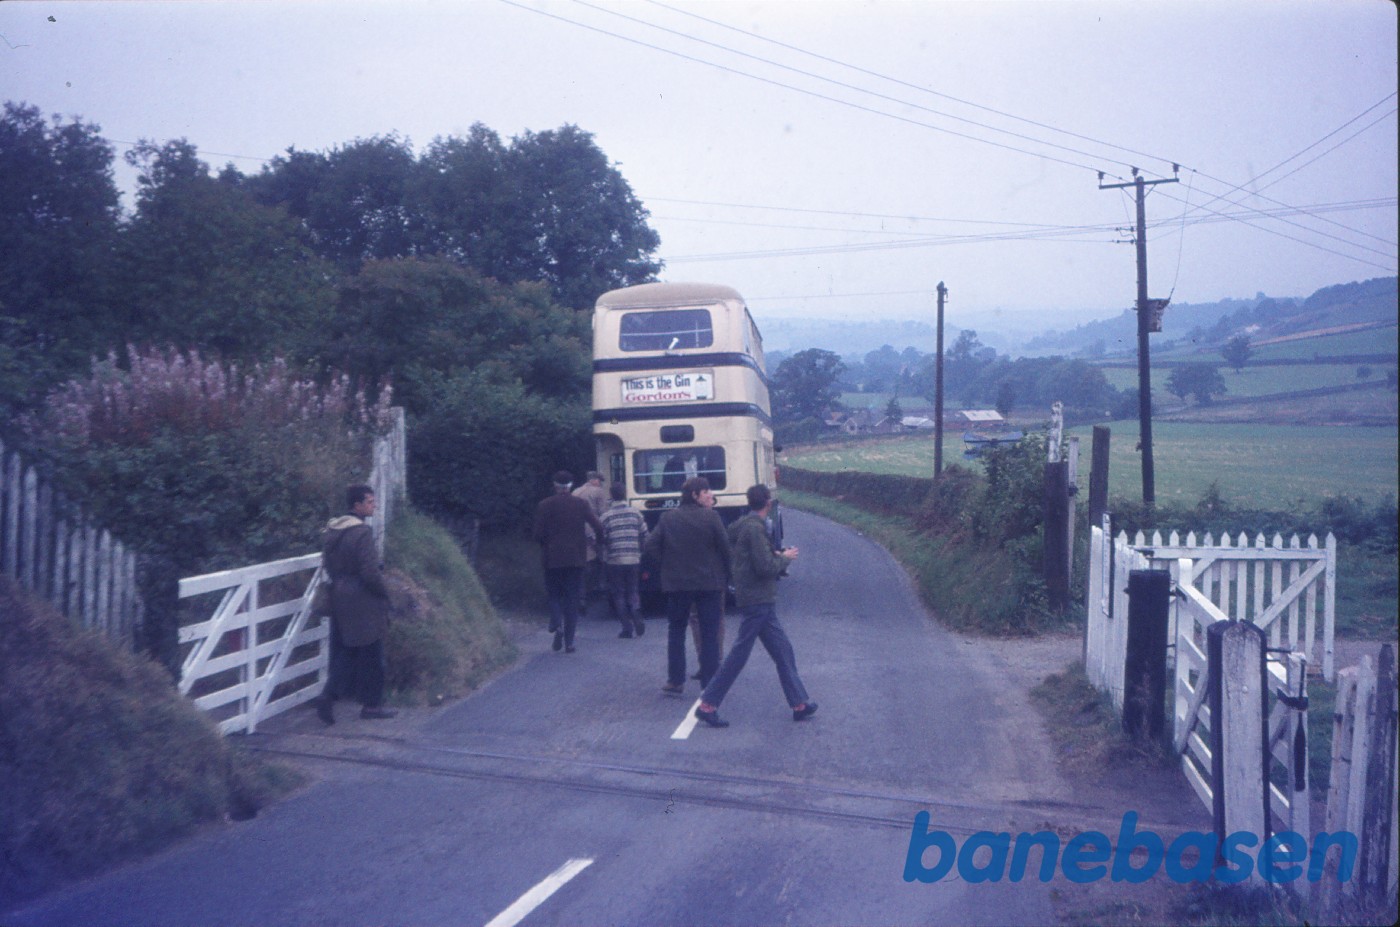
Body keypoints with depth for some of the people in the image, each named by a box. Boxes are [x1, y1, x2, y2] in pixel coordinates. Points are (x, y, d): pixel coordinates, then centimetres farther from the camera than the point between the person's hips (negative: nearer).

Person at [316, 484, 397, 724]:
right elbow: (370, 572, -21)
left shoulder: (333, 530, 8)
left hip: (339, 598, 8)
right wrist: (385, 594, -7)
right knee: (370, 654, 5)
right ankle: (372, 704, 14)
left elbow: (326, 563, 16)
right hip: (363, 603, -8)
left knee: (343, 652, 15)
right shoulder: (362, 533, -19)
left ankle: (329, 696, 3)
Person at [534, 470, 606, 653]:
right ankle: (569, 641, 4)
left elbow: (538, 535, -7)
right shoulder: (581, 504, -1)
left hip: (552, 559, -1)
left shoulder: (544, 506, -4)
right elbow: (598, 527, -7)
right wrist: (597, 538, 15)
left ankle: (557, 624, -14)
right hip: (576, 559, 1)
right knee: (572, 598, 8)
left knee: (554, 595, 14)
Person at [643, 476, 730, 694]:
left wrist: (667, 565, 7)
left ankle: (675, 681, 14)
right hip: (709, 583, -3)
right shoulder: (711, 517, -9)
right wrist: (726, 577, 3)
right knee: (710, 633, 5)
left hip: (676, 584, 3)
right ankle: (710, 683, 5)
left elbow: (651, 545, -3)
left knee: (676, 631, 15)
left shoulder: (668, 518, 1)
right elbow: (725, 549, -9)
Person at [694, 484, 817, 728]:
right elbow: (765, 567, -22)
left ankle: (799, 704, 20)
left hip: (761, 601, 10)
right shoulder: (755, 528, -18)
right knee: (739, 654, -5)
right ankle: (708, 705, 0)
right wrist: (784, 558, -5)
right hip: (758, 600, -10)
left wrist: (776, 556, 13)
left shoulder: (743, 525, 11)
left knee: (783, 651, 14)